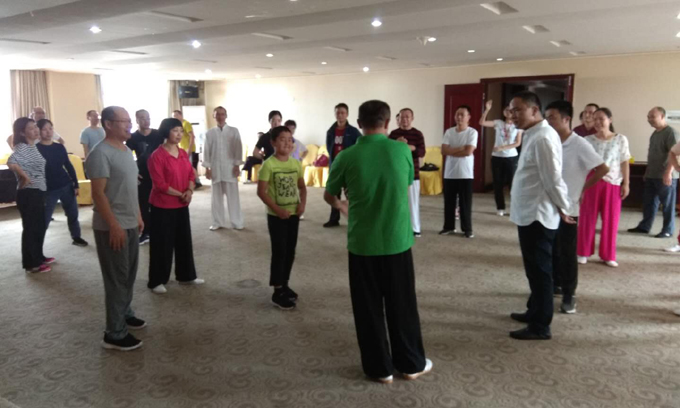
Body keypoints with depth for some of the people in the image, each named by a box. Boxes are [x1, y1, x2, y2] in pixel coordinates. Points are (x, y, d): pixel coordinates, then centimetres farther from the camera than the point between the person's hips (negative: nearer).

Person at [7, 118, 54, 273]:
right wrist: (24, 176, -24)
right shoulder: (22, 147, -17)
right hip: (28, 193, -9)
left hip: (38, 192, 9)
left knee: (40, 226, 17)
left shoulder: (33, 146, 11)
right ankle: (31, 264, 8)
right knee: (30, 227, -1)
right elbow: (11, 162, -33)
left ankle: (38, 257, 31)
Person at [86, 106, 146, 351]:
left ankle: (125, 314, 36)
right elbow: (98, 193, -21)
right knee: (117, 279, -2)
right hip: (112, 227, -9)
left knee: (129, 275, 19)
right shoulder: (101, 153, -17)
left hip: (130, 224, 9)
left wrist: (138, 216, 18)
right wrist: (114, 225, -23)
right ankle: (114, 334, 8)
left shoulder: (126, 150, 11)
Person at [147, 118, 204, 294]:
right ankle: (156, 281, 15)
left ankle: (186, 276, 28)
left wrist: (190, 191, -11)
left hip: (182, 205, 7)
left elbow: (191, 174, 8)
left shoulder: (183, 153, 7)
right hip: (162, 206, -7)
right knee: (162, 244, 1)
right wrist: (180, 194, -16)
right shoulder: (157, 156, -16)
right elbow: (160, 184, -19)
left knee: (184, 240, 14)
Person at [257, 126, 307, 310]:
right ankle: (278, 292, 9)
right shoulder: (268, 165, -14)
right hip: (276, 216, -5)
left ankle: (284, 284, 30)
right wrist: (277, 209, -20)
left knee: (290, 252, 13)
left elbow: (302, 187, 12)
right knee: (279, 252, -1)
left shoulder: (296, 163, 3)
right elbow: (261, 192, -14)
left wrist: (302, 203, -6)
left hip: (293, 214, 6)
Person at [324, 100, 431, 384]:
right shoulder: (403, 150, -5)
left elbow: (329, 196, 8)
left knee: (369, 307, 13)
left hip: (362, 243, -1)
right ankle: (411, 363, 29)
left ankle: (380, 368, 23)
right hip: (398, 240, 1)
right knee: (402, 305, 16)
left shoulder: (346, 157, -8)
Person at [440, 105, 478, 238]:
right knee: (449, 202, 10)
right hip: (449, 173, 4)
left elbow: (468, 152, -16)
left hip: (465, 174, -3)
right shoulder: (449, 132, 5)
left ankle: (467, 229, 14)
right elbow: (443, 150, -5)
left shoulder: (472, 132, -5)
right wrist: (460, 149, -14)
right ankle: (449, 227, 22)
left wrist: (451, 151, -7)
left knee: (465, 203, 3)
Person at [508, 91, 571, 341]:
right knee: (535, 269, 21)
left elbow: (553, 179, -20)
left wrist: (564, 208, -9)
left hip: (538, 216, -10)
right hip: (529, 214, 10)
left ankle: (540, 327, 12)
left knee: (539, 271, 1)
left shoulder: (543, 138, -20)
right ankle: (534, 312, 36)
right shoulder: (533, 135, 13)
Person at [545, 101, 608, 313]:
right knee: (551, 250, 15)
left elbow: (603, 169, -13)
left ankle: (569, 295, 12)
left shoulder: (580, 145, -14)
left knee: (567, 253, 1)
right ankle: (556, 284, 32)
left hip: (567, 207, -6)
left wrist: (582, 189, -7)